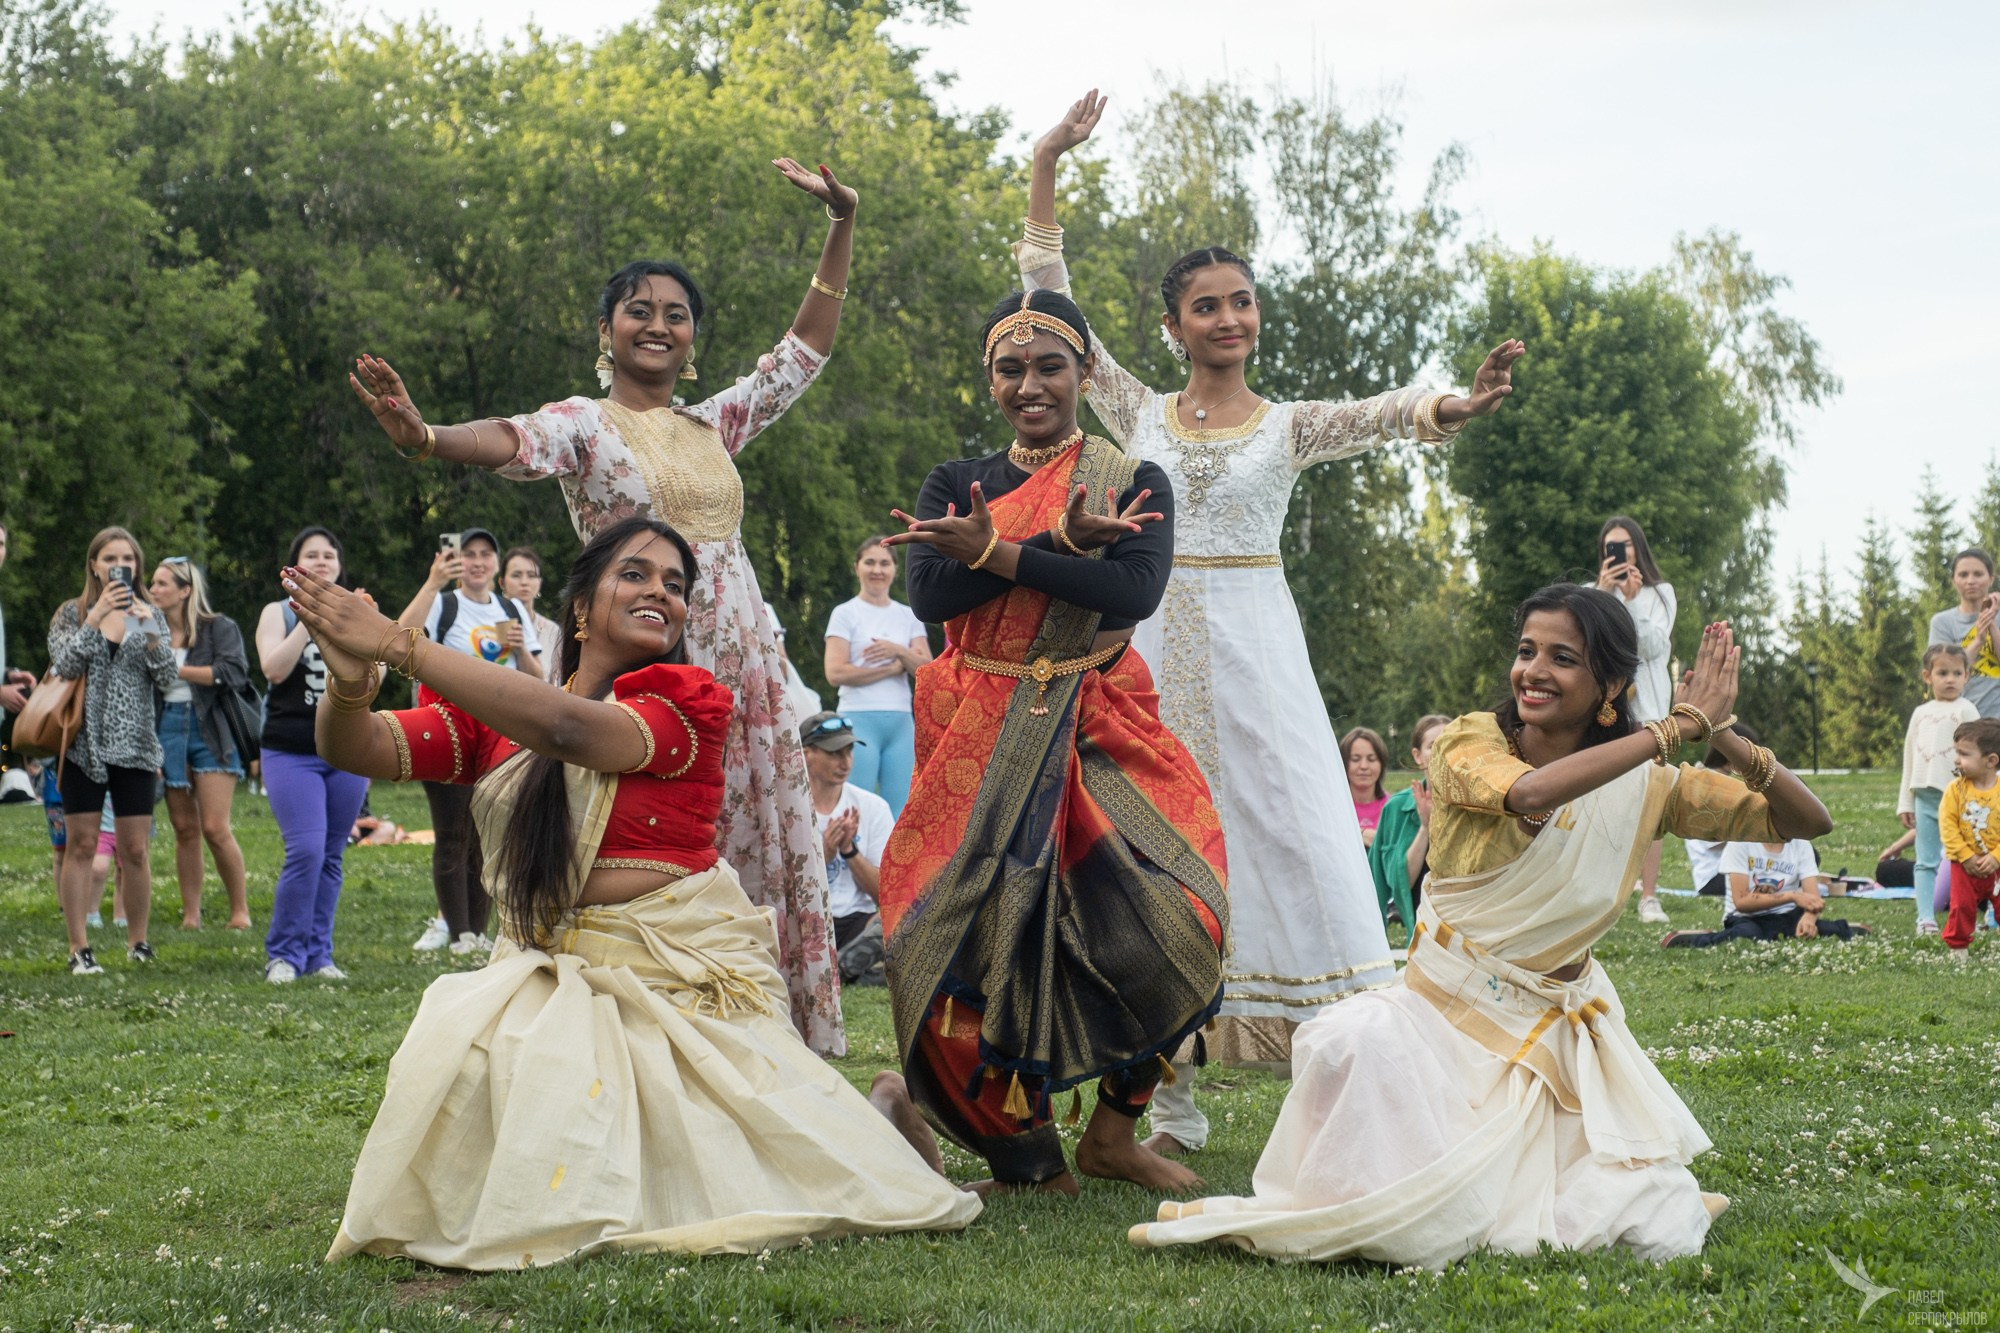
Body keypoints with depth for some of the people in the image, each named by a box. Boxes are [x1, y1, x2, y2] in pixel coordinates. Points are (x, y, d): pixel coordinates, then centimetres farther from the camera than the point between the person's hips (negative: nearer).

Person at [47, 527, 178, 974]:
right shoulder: (72, 613, 4)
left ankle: (138, 942, 14)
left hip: (135, 748, 2)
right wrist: (96, 617, -20)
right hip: (84, 747, -2)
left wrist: (149, 631, -15)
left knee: (135, 851, 2)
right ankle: (79, 948, 0)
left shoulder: (149, 614, 9)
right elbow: (64, 665, -12)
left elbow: (168, 678, -1)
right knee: (81, 846, -2)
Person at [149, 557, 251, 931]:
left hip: (210, 733, -4)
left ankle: (241, 911, 1)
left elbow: (235, 672, -16)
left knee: (215, 829, -10)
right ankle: (190, 915, 10)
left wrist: (178, 669, -13)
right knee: (185, 829, 5)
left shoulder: (219, 628, -2)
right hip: (167, 731, 4)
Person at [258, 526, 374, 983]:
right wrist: (310, 619, -16)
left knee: (332, 858, 4)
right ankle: (283, 954, -5)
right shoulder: (279, 613, 5)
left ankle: (318, 953, 12)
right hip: (292, 753, -3)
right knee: (306, 851, -16)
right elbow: (274, 669, -12)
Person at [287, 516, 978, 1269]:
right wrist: (350, 678, -25)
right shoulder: (493, 711, 10)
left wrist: (397, 644, -27)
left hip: (679, 979, -3)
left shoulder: (686, 705, -5)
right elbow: (358, 749, 1)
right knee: (456, 1061, -27)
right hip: (548, 974, 3)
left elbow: (568, 728, -23)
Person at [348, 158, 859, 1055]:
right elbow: (509, 442, -21)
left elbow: (804, 351, 20)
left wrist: (842, 228, 15)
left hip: (741, 672, 6)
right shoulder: (582, 425, 0)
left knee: (753, 864, 6)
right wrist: (421, 436, -43)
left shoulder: (714, 424, 16)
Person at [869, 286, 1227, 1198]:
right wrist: (1059, 542, -14)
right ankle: (1027, 1160, 7)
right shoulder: (955, 485, 12)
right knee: (970, 927, -10)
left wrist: (996, 552, -15)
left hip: (1102, 728, -1)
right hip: (981, 736, 1)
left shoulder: (1134, 482, 8)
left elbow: (1135, 592, -11)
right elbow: (930, 593, -7)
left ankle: (1114, 1130, 3)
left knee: (1168, 910, -17)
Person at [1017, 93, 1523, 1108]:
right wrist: (1045, 168, 2)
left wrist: (1456, 406, -35)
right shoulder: (1138, 414, 10)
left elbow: (1376, 416, -13)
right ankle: (1173, 1108, 8)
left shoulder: (1287, 427, 6)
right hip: (1155, 651, 1)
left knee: (1293, 852, -7)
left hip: (1254, 652, -1)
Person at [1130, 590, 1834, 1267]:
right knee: (1356, 1044, -37)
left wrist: (1723, 736, -18)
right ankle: (1340, 1209, -9)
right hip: (1445, 1009, -2)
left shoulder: (1646, 783, 0)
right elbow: (1532, 791, -31)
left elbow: (1806, 823, 1)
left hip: (1563, 1028, 2)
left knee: (1660, 1236, -17)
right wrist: (1680, 726, -25)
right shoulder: (1469, 742, -8)